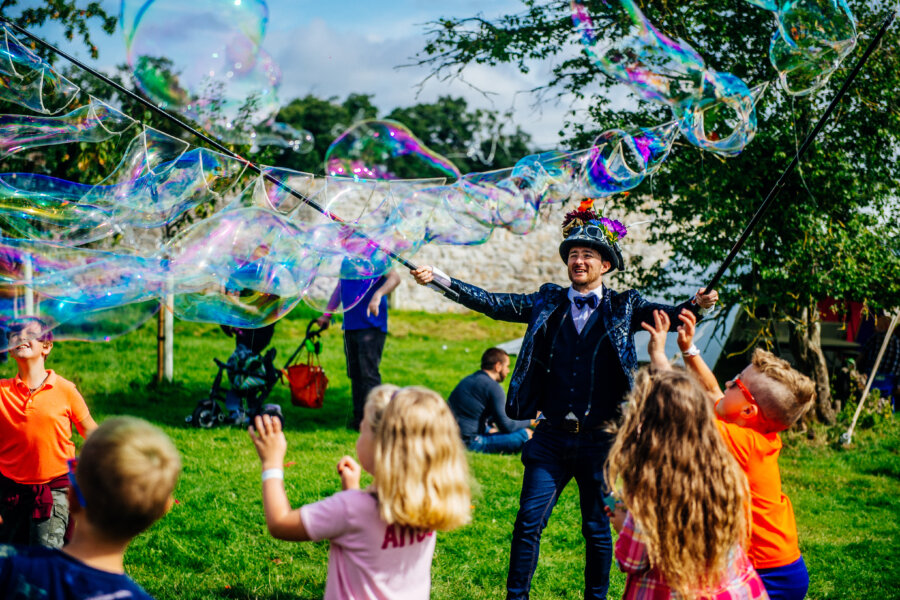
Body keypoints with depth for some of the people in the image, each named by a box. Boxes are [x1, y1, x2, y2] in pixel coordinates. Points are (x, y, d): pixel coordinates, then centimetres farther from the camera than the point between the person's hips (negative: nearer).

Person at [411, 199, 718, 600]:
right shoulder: (547, 304, 7)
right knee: (528, 521, 0)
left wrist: (695, 305, -30)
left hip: (600, 439, -1)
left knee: (598, 529, 10)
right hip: (552, 436, 1)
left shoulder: (623, 308, 3)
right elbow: (492, 304, 4)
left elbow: (667, 314, -8)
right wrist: (439, 279, -3)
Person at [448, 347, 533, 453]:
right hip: (469, 443, -10)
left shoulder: (469, 379, 16)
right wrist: (529, 421, 6)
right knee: (526, 435, -13)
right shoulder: (493, 387, -12)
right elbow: (506, 426, -10)